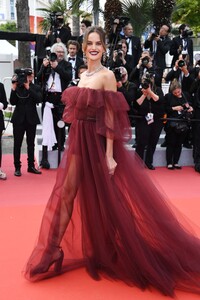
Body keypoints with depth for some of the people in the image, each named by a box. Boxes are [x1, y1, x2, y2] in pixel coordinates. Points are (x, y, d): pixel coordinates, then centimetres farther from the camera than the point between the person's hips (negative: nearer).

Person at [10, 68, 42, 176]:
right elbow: (12, 102, -6)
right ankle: (17, 167, 8)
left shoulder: (36, 88, 3)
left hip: (31, 119, 1)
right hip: (19, 118, -1)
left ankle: (31, 166, 18)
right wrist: (14, 89, -15)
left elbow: (39, 99, -15)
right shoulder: (17, 87, 0)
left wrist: (28, 88, -19)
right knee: (17, 143, 2)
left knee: (31, 143, 9)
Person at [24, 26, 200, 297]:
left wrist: (109, 156, -19)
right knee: (66, 192, 8)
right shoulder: (83, 75, 12)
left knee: (102, 200, 5)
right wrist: (76, 142, 14)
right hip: (79, 140, 7)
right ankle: (53, 248, 18)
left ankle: (107, 252, 24)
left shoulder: (107, 76, -11)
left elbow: (110, 119, -15)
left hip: (97, 142, -7)